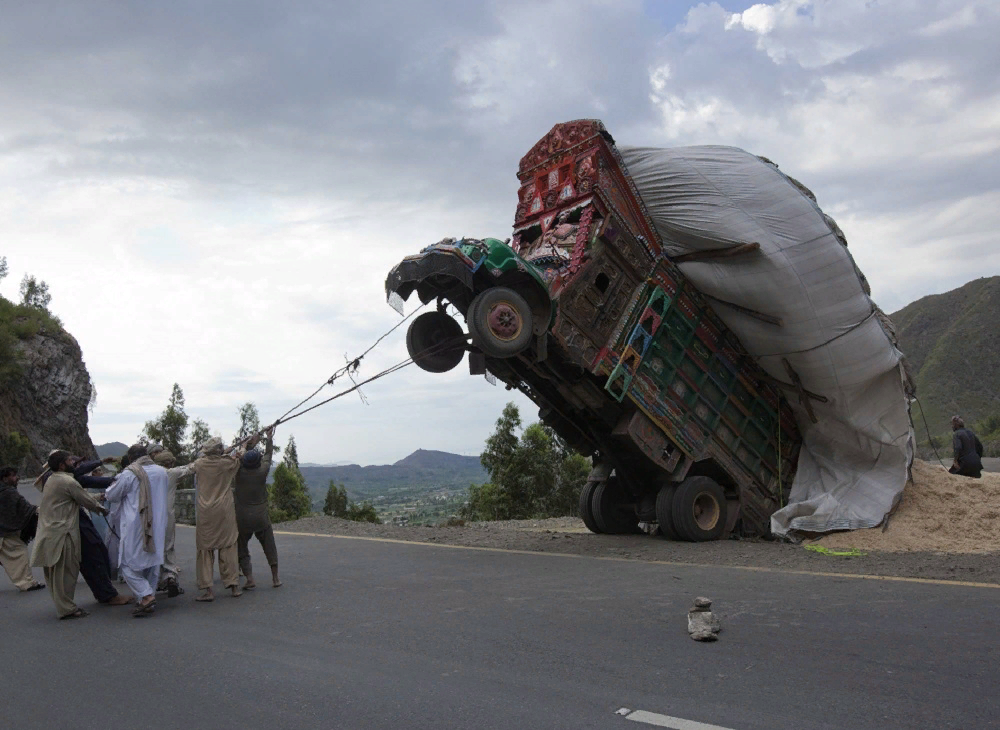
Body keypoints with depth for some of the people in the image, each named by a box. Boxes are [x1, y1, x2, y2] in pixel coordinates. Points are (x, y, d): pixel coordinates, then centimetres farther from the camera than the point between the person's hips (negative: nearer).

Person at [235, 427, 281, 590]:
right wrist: (269, 438, 24)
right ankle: (275, 578, 12)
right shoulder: (262, 471, -8)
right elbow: (268, 454, 10)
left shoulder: (239, 471, -9)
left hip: (242, 518, 0)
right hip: (261, 517, 0)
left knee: (242, 549, 9)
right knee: (269, 547, 13)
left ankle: (250, 579, -3)